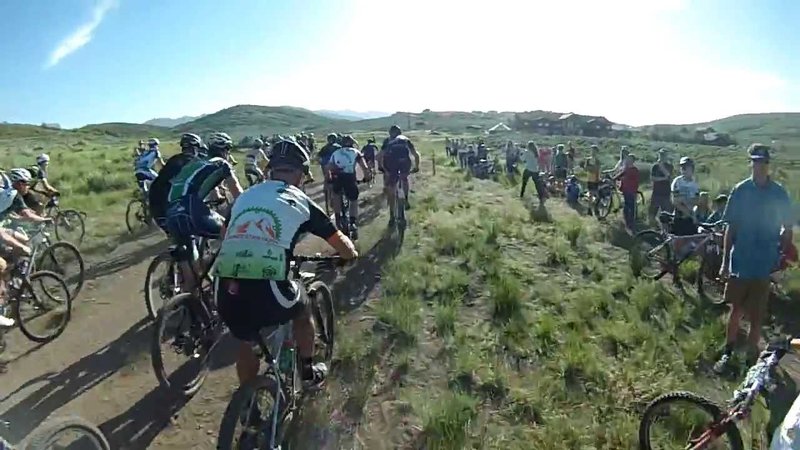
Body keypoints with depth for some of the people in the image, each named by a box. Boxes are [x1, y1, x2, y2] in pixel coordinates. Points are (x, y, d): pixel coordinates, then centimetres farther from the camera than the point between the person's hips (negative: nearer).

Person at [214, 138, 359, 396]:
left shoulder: (245, 197, 20)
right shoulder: (302, 203, 8)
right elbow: (342, 245, 16)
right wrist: (351, 254, 40)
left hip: (226, 294, 4)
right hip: (266, 293, -4)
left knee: (246, 344, 31)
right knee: (301, 305, 30)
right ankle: (308, 373, 42)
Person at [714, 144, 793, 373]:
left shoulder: (779, 193, -3)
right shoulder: (740, 190, -2)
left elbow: (788, 229, 5)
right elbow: (731, 227, 1)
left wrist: (782, 255, -4)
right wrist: (725, 262, 0)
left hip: (763, 266, 0)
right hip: (739, 263, 0)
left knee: (756, 317, 7)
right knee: (736, 310, 11)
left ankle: (752, 356, 23)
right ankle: (727, 353, 25)